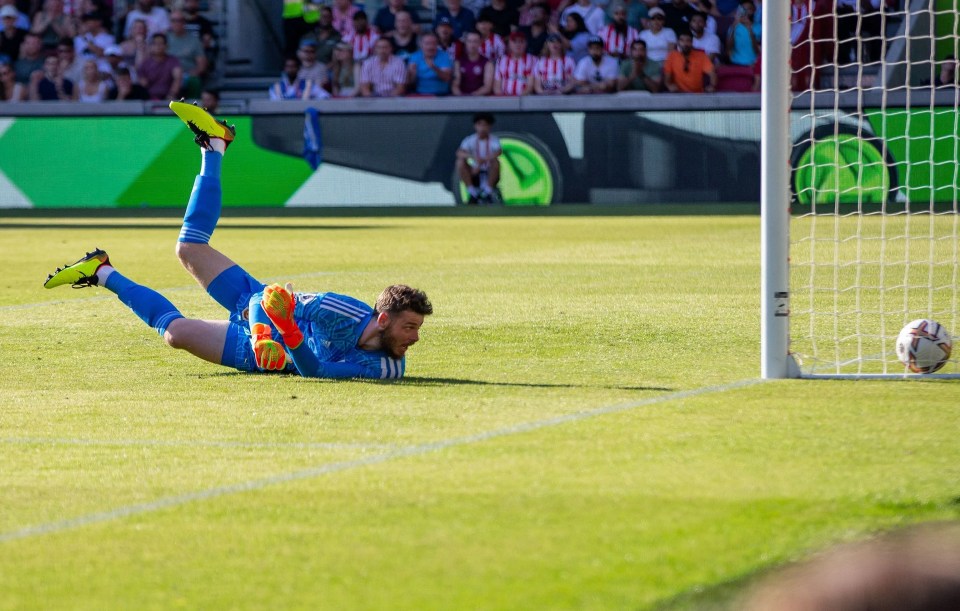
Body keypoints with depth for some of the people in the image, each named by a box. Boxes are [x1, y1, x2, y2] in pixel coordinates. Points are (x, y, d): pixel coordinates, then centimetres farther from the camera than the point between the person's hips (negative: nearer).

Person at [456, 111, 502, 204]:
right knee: (460, 162, -24)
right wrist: (473, 157, -41)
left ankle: (489, 189, -13)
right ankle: (472, 191, -12)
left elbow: (498, 152, -30)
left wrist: (482, 160, -42)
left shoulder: (494, 140, -10)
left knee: (495, 161, -32)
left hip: (490, 175, -2)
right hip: (475, 175, 2)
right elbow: (459, 153, -22)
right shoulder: (470, 140, -6)